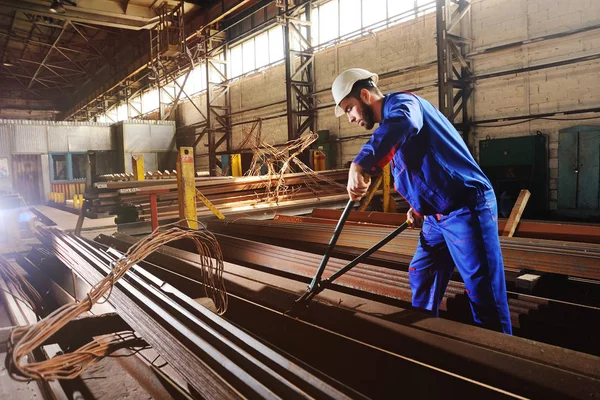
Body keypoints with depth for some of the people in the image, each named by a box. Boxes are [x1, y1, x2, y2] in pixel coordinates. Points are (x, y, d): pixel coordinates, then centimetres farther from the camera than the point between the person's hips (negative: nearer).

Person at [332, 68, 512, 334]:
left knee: (483, 294, -4)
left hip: (467, 208, -10)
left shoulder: (400, 101, -11)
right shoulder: (387, 128, 18)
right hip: (437, 215, 11)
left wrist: (360, 165, -48)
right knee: (420, 276, 19)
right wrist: (418, 207, 12)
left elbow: (402, 123, -40)